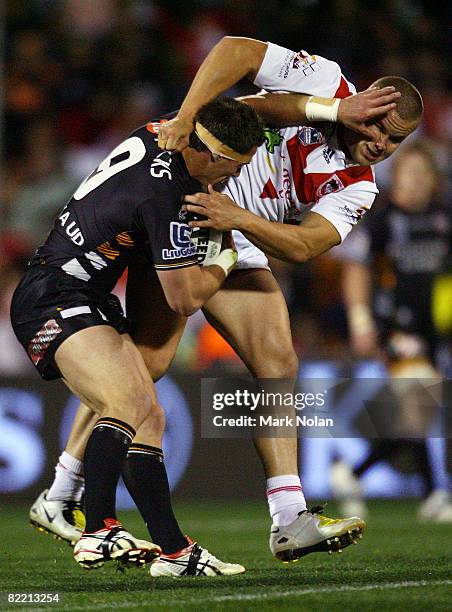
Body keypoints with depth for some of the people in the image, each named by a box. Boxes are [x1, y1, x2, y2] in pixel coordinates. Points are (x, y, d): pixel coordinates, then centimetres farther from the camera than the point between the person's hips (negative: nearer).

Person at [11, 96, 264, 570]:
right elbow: (185, 299, -14)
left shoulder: (163, 131, -1)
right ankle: (97, 534, -34)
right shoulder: (163, 197, -26)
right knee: (125, 405, -28)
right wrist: (226, 259, 3)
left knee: (149, 415, 2)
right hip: (53, 302, -10)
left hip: (91, 300, 10)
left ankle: (171, 544, -1)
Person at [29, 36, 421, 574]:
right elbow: (236, 50, -16)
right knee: (147, 359, -15)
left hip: (235, 248, 6)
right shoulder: (324, 81, -8)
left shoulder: (356, 187, 2)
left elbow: (302, 246, -13)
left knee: (277, 363, -5)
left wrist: (238, 217, -29)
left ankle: (289, 520, -7)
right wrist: (185, 117, -28)